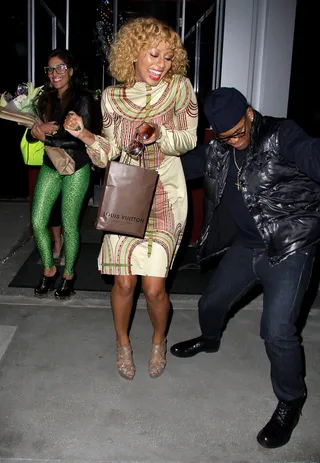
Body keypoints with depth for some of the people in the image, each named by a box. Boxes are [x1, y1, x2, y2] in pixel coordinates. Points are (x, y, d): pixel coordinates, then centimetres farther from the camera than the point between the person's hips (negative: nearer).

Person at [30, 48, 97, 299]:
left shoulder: (83, 98, -10)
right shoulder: (46, 98, 8)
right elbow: (35, 132, 12)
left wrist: (48, 137, -16)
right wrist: (39, 129, -12)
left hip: (76, 168, -5)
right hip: (50, 167, 5)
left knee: (69, 225, 3)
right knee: (38, 221, 1)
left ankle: (69, 274, 23)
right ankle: (49, 269, 22)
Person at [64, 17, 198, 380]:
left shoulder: (179, 88, -7)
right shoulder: (113, 97, -1)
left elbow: (189, 139, 0)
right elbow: (108, 155, 3)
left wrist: (160, 136, -19)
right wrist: (85, 136, -15)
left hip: (164, 195, -1)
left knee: (153, 285, -6)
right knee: (124, 281, 0)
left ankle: (159, 340, 28)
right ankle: (122, 342, 30)